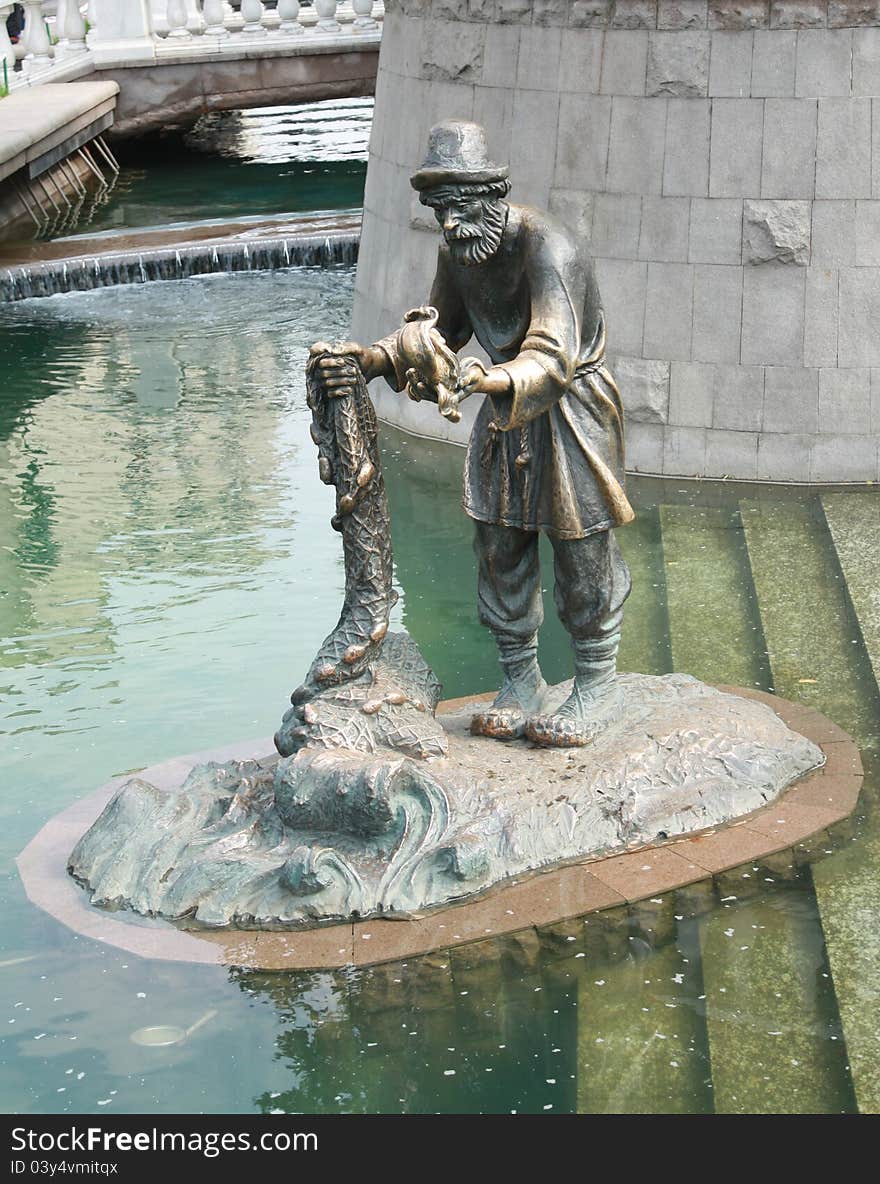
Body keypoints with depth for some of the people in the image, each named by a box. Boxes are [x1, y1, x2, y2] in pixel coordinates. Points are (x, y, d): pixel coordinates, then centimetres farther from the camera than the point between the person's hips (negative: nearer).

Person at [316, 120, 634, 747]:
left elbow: (552, 358, -39)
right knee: (500, 547, 8)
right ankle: (521, 682, 22)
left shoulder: (548, 248, -28)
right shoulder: (458, 247, -4)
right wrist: (374, 359, -7)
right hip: (506, 411, 7)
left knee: (583, 551, 0)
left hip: (572, 407, -7)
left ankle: (598, 686, 16)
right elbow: (443, 326, 10)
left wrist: (492, 380, -58)